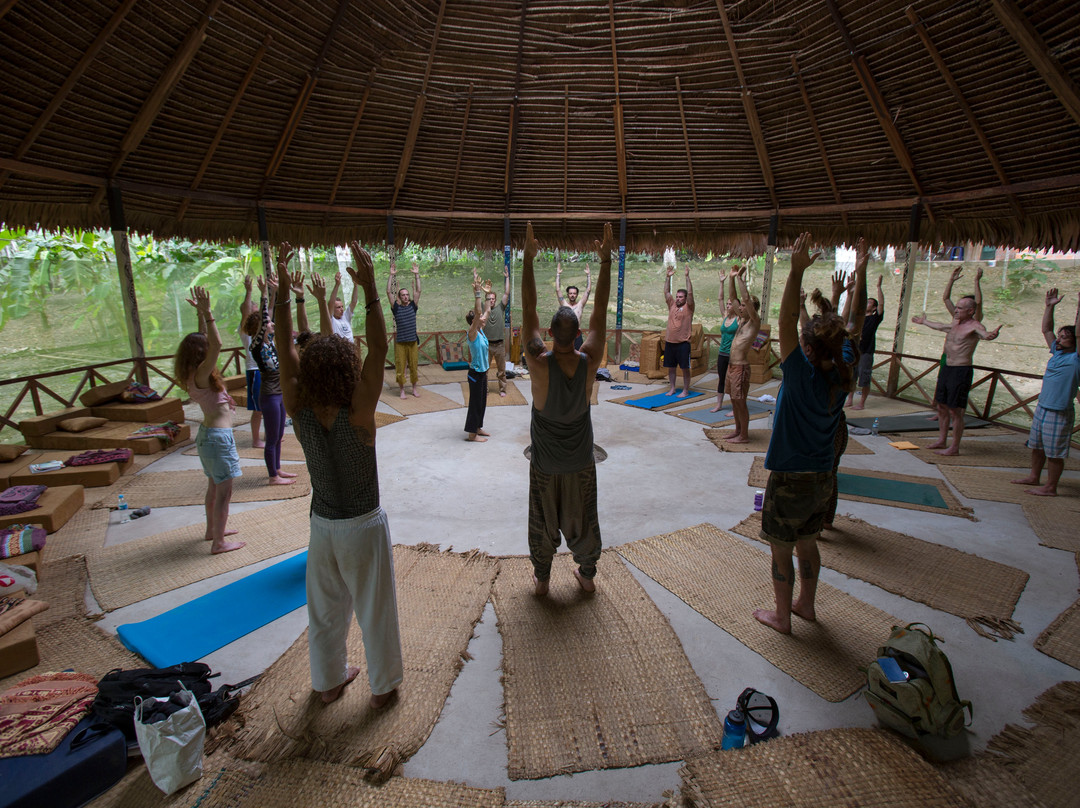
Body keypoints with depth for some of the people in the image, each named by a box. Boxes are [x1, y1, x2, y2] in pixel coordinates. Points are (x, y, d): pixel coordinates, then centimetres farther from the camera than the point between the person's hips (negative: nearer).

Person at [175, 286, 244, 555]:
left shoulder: (196, 375, 6)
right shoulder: (201, 375, -19)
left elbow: (206, 341, 16)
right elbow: (217, 344, -34)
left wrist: (201, 312, 16)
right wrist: (207, 313, -32)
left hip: (208, 432, 10)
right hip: (218, 435, -10)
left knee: (214, 486, 23)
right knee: (223, 491, 0)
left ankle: (212, 530, 38)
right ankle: (219, 542, 8)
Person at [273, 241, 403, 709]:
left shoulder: (299, 411, -14)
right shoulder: (357, 413, -25)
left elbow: (285, 349, -9)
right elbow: (379, 349, -28)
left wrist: (283, 289, -10)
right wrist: (369, 289, -30)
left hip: (322, 526, 5)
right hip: (362, 528, -4)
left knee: (325, 608, 23)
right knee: (374, 609, 15)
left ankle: (329, 680, 44)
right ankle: (383, 686, 34)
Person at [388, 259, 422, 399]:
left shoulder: (413, 306, 6)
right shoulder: (396, 308, 1)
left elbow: (418, 290, 0)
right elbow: (388, 292, -6)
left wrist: (416, 275, -4)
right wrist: (391, 275, -8)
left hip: (413, 341, 2)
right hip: (400, 342, -2)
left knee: (414, 366, 8)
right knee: (400, 367, 1)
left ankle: (414, 388, 20)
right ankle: (402, 389, 11)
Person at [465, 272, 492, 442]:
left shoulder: (481, 331, 5)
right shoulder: (472, 333, -18)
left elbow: (487, 311, 14)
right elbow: (477, 312, -31)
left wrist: (488, 294, 13)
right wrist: (477, 292, -34)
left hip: (482, 372, 9)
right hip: (475, 374, -9)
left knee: (482, 401, 17)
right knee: (475, 402, 0)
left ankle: (478, 428, 31)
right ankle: (472, 434, 10)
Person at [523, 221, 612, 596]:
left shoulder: (539, 363, -25)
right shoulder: (588, 362, -20)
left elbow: (528, 310, -20)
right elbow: (600, 311, -14)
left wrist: (528, 258, -16)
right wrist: (606, 260, -10)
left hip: (545, 464, -2)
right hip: (581, 463, 2)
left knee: (542, 523, 16)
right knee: (582, 520, 19)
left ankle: (541, 578, 32)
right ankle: (587, 575, 35)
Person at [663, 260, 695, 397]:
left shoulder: (688, 307, -2)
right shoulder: (672, 305, 11)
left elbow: (690, 293, -13)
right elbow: (666, 292, 8)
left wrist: (687, 277, -17)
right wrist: (668, 277, 0)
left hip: (683, 343, -5)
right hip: (669, 342, 5)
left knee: (685, 368, 1)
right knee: (671, 367, 11)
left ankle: (686, 390, 9)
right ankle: (672, 388, 22)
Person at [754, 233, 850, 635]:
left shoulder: (803, 374, -23)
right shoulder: (842, 376, -5)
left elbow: (786, 322, -28)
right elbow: (844, 332, 13)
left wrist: (796, 271, -29)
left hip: (790, 480, -7)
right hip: (822, 478, 7)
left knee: (781, 550, 11)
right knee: (807, 543, 24)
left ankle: (781, 615, 26)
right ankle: (806, 604, 42)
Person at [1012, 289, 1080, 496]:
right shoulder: (1057, 353, 9)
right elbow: (1046, 329, 15)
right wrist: (1049, 306, 9)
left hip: (1059, 413, -8)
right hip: (1042, 408, 8)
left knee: (1054, 452, 0)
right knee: (1036, 446, 19)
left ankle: (1050, 488, 8)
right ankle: (1034, 477, 33)